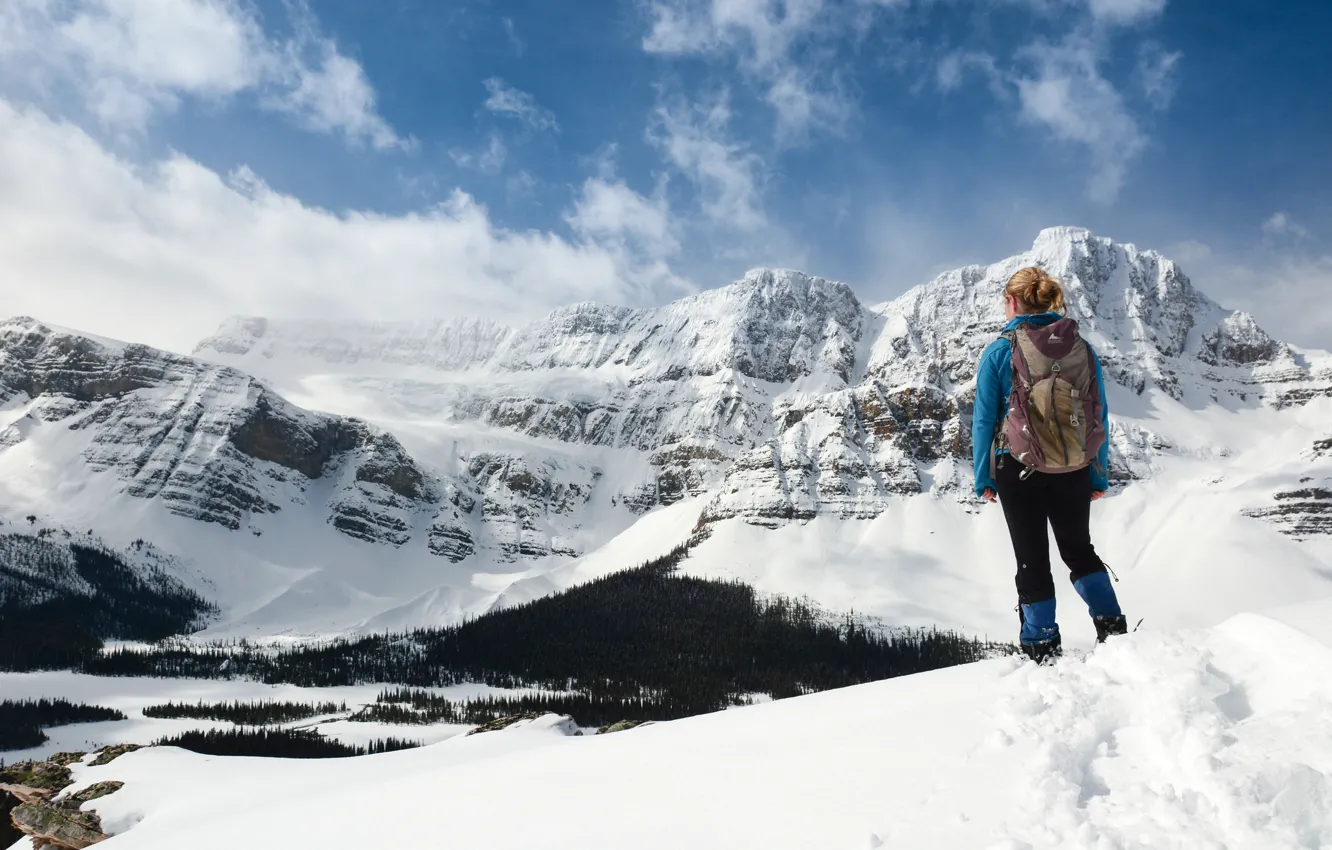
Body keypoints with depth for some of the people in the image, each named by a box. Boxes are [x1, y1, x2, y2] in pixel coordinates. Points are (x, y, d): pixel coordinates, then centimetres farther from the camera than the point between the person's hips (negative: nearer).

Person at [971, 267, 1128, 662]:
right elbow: (1099, 417, 3)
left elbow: (984, 420, -6)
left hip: (1018, 469, -2)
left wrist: (983, 478, 2)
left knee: (1032, 558, 8)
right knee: (1079, 548, 22)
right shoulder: (1082, 349, 0)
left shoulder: (999, 352, -8)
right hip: (1073, 470, 2)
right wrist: (1099, 476, 11)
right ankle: (1111, 623, 10)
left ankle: (1042, 646, 14)